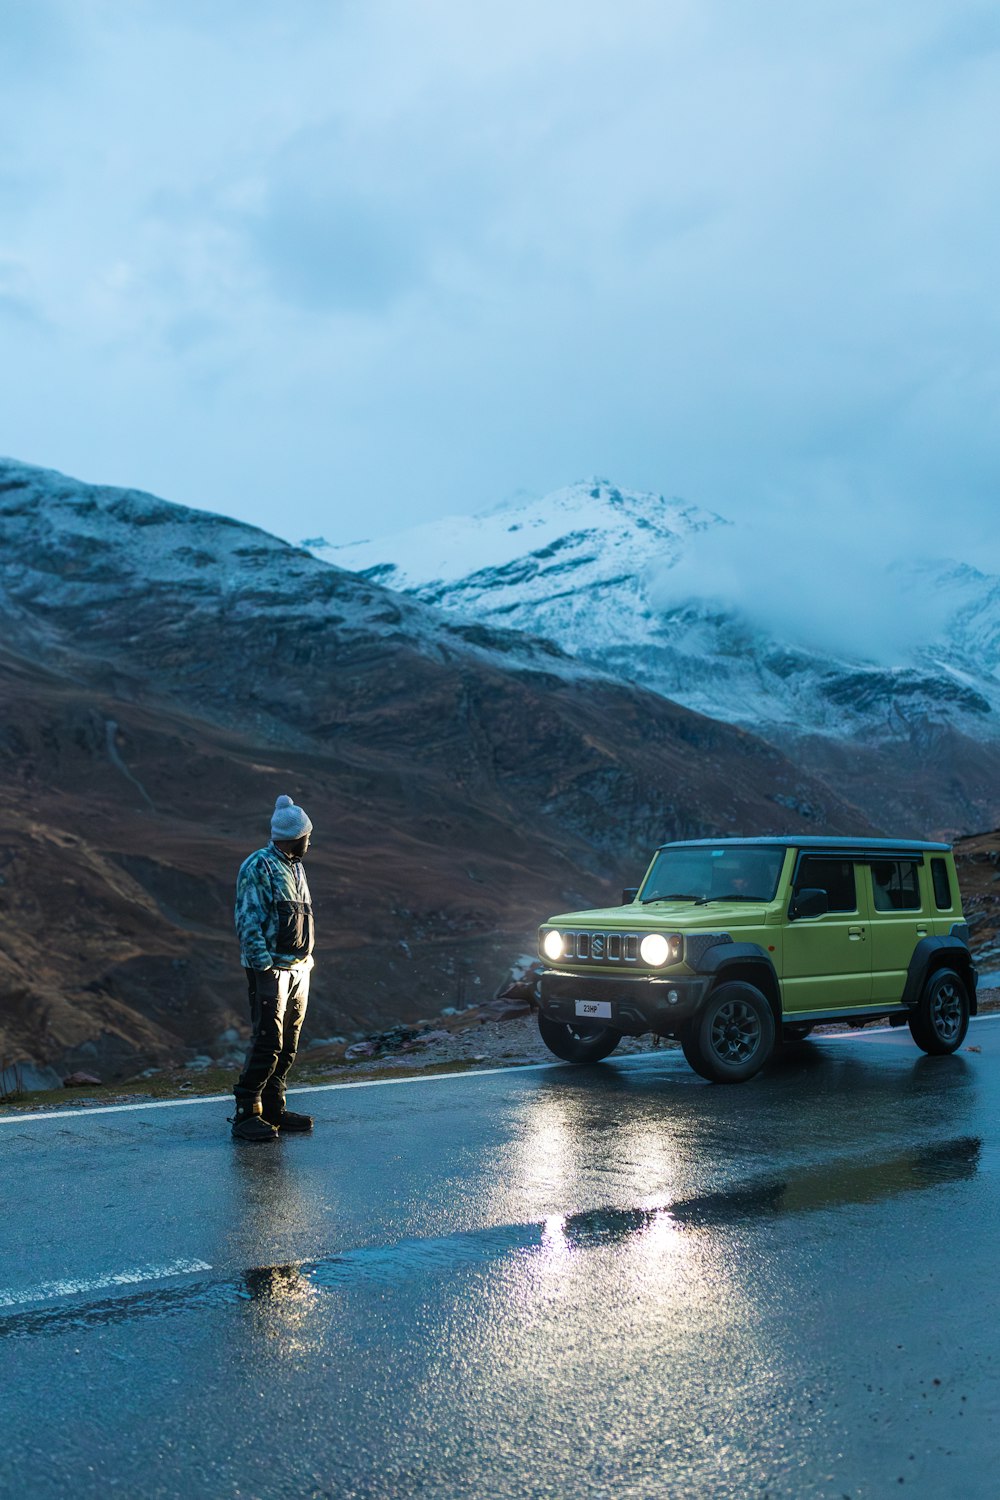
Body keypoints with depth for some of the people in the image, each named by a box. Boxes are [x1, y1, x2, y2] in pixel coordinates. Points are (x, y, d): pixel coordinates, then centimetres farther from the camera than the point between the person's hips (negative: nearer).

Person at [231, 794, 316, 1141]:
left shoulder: (295, 869, 17)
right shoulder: (258, 867, -10)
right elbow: (248, 921, -15)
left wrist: (307, 964, 16)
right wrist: (264, 966, -20)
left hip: (298, 969, 9)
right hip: (270, 969, -9)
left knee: (287, 1046, 10)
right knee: (267, 1043, -11)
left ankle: (273, 1110, 17)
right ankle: (245, 1115, -5)